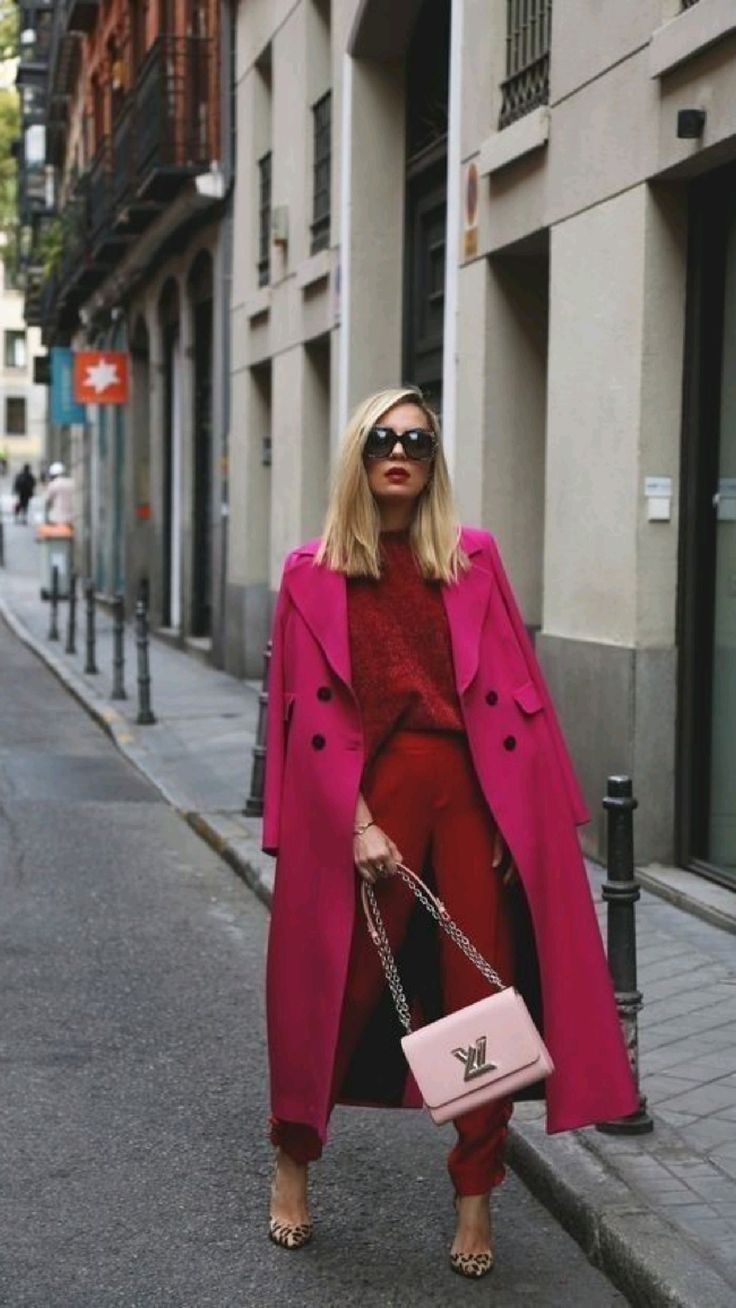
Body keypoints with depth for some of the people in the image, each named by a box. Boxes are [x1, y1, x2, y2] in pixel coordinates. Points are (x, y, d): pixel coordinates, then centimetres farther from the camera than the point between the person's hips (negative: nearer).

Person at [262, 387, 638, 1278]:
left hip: (470, 792, 2)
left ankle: (475, 1197, 16)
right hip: (364, 796, -1)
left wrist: (516, 817, -4)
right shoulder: (315, 573, 3)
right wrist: (357, 822, -12)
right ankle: (292, 1160, 30)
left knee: (481, 994, 2)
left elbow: (510, 694, 3)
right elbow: (315, 710, -3)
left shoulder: (473, 559, 7)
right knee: (341, 986, 7)